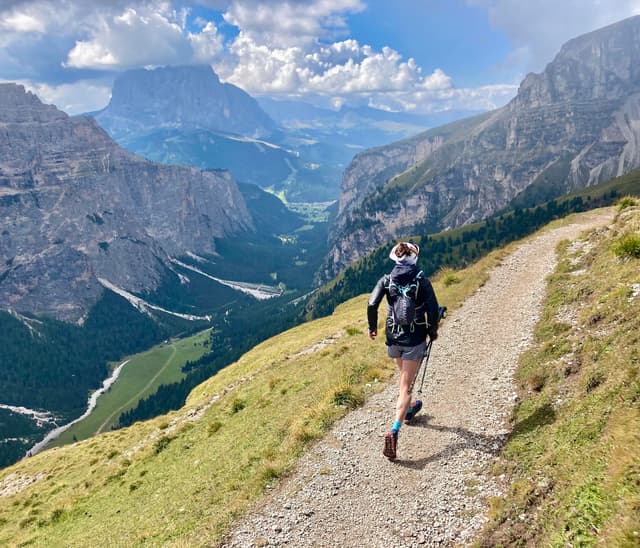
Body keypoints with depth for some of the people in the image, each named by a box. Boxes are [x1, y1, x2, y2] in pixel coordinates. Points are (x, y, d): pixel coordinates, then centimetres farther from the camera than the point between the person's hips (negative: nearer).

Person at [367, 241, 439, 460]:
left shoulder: (386, 280, -3)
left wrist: (372, 327, 3)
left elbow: (371, 305, -13)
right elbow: (433, 310, -11)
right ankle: (394, 431, -16)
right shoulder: (422, 281, -8)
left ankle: (408, 409, 50)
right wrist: (433, 331, 8)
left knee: (404, 375, 29)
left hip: (393, 337, 3)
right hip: (415, 339, -3)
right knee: (406, 385, -2)